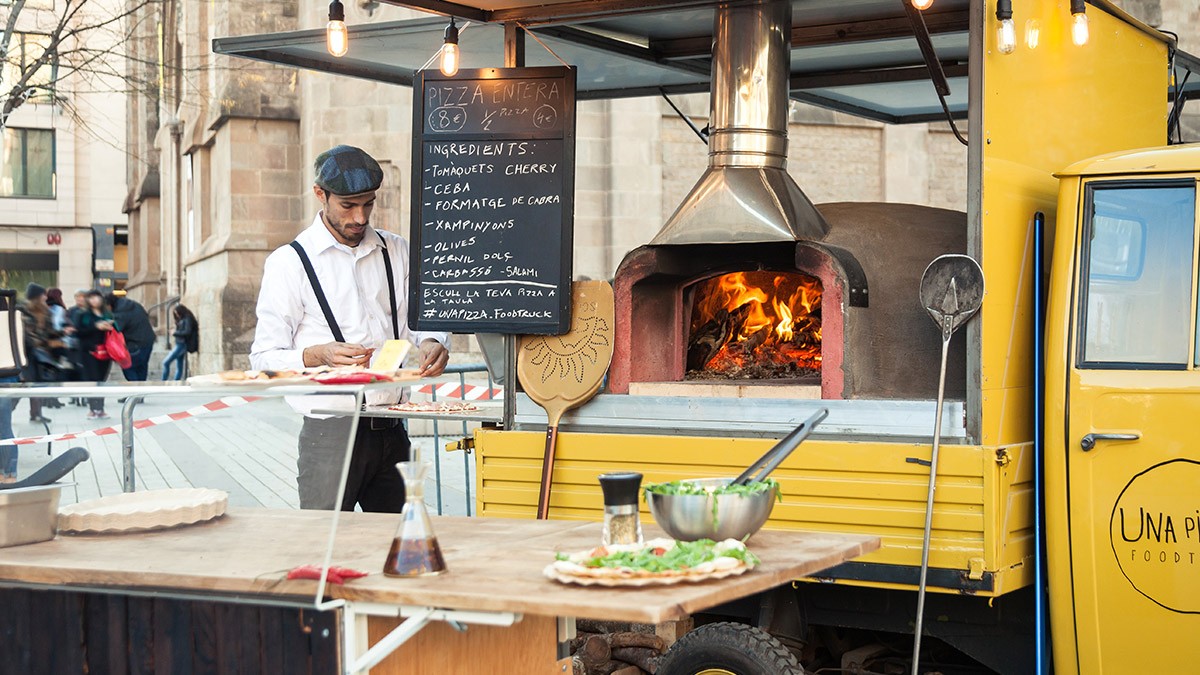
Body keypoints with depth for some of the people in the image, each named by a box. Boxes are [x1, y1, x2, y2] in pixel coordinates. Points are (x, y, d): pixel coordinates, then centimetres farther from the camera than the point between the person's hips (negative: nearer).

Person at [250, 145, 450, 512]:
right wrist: (319, 354, -21)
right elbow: (264, 358, -3)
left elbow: (421, 320, 15)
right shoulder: (289, 262, 0)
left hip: (391, 430, 4)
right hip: (330, 428, -4)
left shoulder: (396, 251, 14)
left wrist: (431, 343, -9)